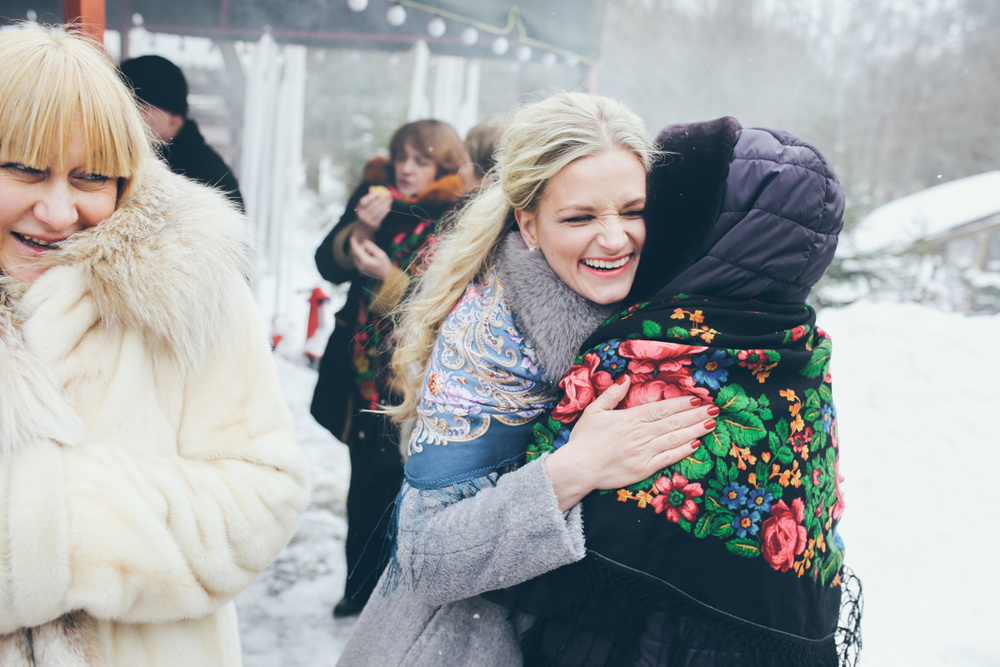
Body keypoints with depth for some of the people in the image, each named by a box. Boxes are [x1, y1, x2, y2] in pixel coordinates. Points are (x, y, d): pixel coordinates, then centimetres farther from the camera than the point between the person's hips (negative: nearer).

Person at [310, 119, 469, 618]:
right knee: (365, 487, 16)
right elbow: (329, 265, 4)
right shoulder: (374, 198, 7)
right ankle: (360, 589, 33)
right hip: (364, 371, 6)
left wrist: (389, 278, -23)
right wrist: (360, 229, -12)